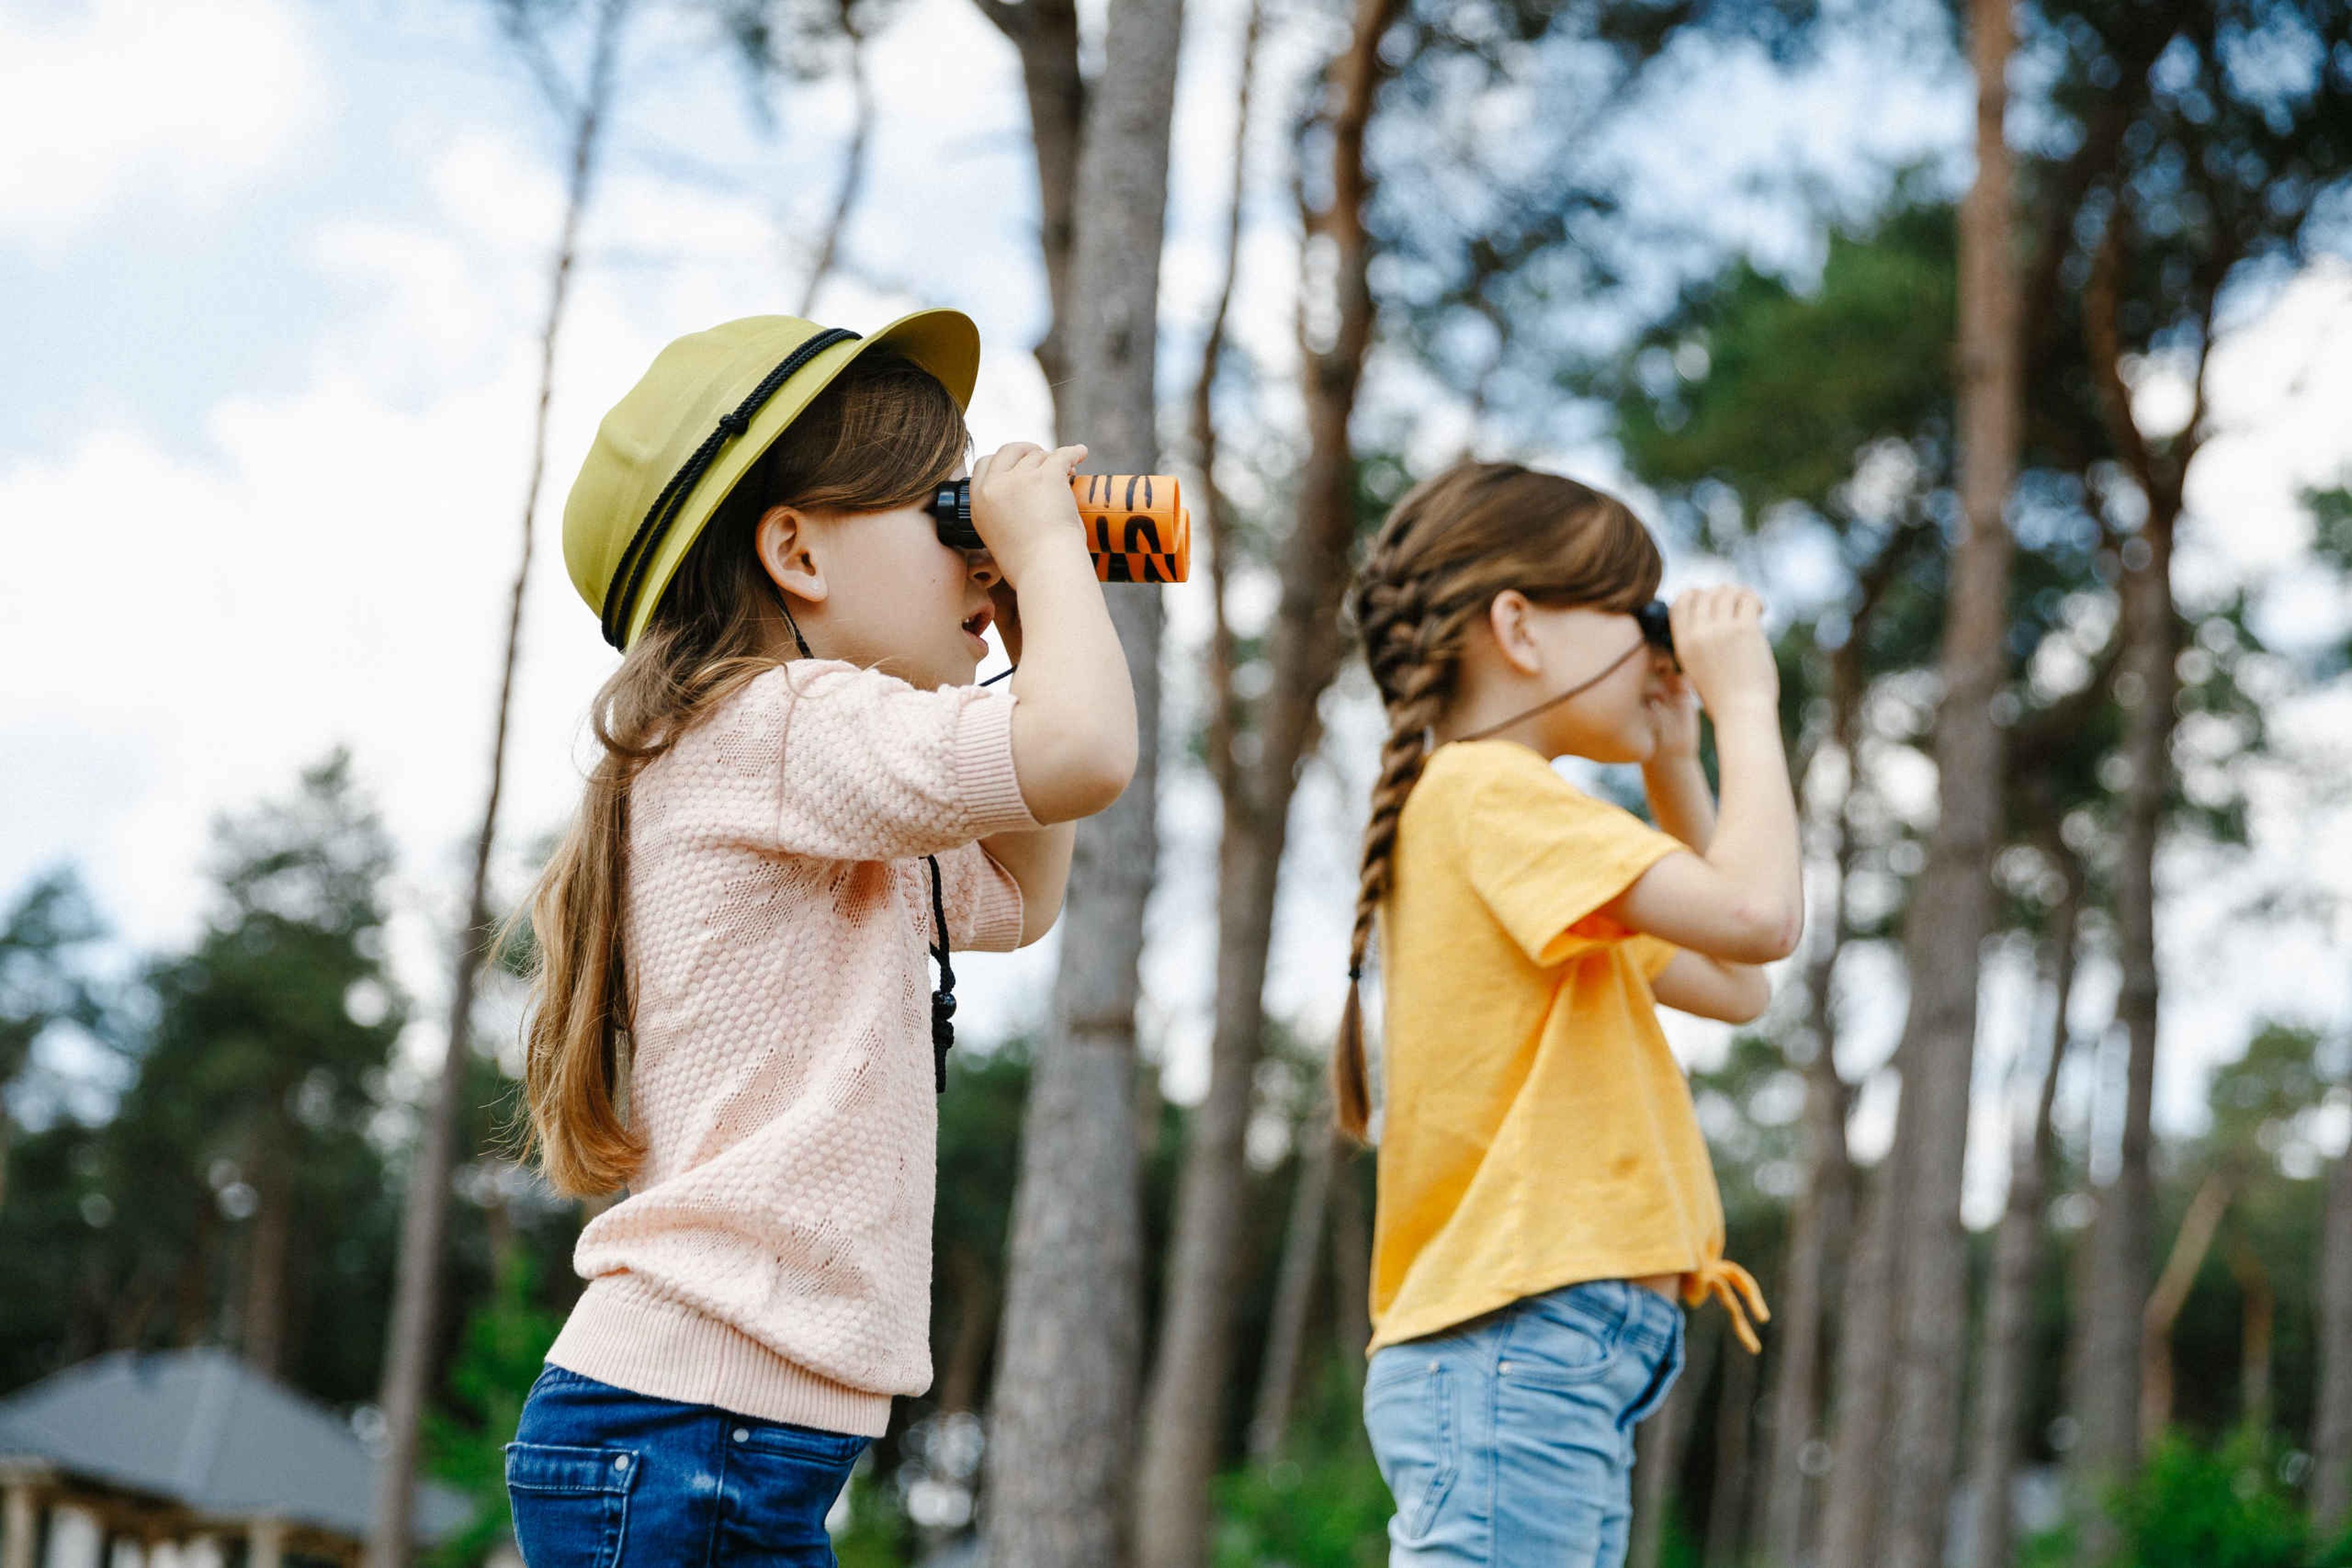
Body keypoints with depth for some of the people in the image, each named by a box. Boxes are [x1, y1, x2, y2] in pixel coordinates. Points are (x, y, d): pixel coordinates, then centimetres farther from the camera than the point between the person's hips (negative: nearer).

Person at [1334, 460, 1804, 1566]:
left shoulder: (1489, 809, 23)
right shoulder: (1491, 791, -8)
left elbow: (1733, 989, 29)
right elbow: (1754, 916, -20)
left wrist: (1673, 763, 23)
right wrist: (1745, 702, -5)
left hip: (1568, 1359, 11)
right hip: (1524, 1341, -11)